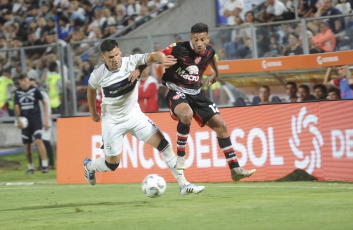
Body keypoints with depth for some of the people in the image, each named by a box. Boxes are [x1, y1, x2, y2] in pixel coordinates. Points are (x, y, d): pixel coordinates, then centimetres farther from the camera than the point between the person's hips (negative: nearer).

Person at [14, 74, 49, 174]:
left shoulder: (35, 90, -2)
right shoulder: (17, 92, 7)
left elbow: (44, 102, 4)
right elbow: (17, 107, 9)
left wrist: (46, 117, -1)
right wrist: (18, 120, -5)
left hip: (36, 119, -4)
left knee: (38, 141, -18)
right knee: (27, 145, 4)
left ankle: (44, 165, -17)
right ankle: (30, 167, 15)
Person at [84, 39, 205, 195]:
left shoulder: (131, 62, -15)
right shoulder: (98, 75, -14)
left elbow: (151, 56, -24)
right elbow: (91, 89, 7)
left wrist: (161, 58, -48)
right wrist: (93, 113, 19)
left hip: (134, 115, 2)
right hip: (112, 121, -2)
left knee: (163, 144, -11)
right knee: (112, 165, 4)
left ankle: (183, 185, -6)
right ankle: (89, 166, 40)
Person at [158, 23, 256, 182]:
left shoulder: (209, 51, -1)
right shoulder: (178, 49, -19)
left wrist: (216, 73, 42)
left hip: (196, 93, 6)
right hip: (176, 92, -6)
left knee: (220, 125, 0)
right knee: (186, 115, -38)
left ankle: (235, 169, 7)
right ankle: (180, 156, -19)